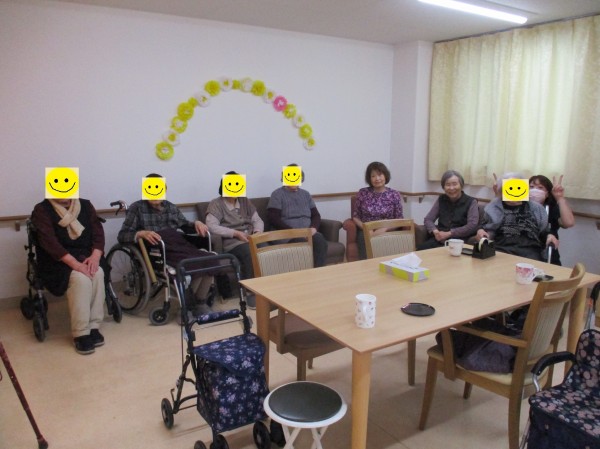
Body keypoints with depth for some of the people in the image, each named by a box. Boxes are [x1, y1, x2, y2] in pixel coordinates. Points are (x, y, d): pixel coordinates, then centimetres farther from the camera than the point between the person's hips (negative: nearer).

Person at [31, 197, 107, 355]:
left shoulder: (85, 205, 9)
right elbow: (49, 242, -16)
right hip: (57, 261, -3)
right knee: (80, 277, -33)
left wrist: (95, 256, -19)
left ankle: (94, 327, -21)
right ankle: (80, 333, -24)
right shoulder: (42, 210, -4)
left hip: (86, 256, 3)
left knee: (97, 273, -29)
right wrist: (75, 263, -28)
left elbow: (98, 232, 1)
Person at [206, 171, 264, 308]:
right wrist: (236, 233, -17)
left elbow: (257, 220, 17)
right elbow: (212, 227, -11)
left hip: (252, 238, 5)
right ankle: (251, 292, -23)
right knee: (251, 254, -36)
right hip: (232, 242, -4)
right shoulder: (216, 204, 4)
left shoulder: (245, 201, 20)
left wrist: (258, 232, -7)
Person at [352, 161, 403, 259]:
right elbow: (355, 216, 8)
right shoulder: (362, 193, 5)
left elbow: (399, 219, 4)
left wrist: (384, 228, -14)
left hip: (387, 232, 0)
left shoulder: (394, 195, 4)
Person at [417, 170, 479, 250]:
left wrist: (449, 234, -16)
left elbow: (472, 226, -9)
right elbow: (428, 219, 12)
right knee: (420, 249, -29)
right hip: (439, 239, 4)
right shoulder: (441, 200, 17)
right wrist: (435, 231, -10)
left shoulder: (471, 202, 4)